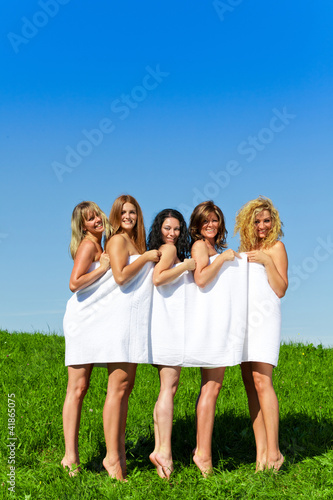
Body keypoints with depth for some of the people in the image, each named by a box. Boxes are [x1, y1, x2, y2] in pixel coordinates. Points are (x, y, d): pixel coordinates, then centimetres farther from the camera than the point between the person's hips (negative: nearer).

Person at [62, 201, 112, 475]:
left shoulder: (100, 246, 17)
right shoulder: (87, 246, -9)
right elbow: (75, 283, -23)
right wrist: (103, 268, -16)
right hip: (81, 318, -8)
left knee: (81, 388, 8)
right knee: (77, 388, -8)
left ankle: (72, 453, 14)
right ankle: (70, 455, -3)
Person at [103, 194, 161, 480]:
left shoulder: (137, 243, 21)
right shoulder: (117, 240, -3)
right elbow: (121, 276, -17)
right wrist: (146, 258, -7)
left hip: (138, 318, 8)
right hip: (123, 315, -8)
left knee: (127, 387, 8)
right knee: (118, 387, -8)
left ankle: (120, 451, 13)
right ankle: (112, 456, -4)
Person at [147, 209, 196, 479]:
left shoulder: (168, 251, 22)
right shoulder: (169, 249, -4)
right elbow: (158, 277, -19)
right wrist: (186, 266, -12)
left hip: (170, 322, 9)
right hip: (168, 321, -9)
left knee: (168, 387, 8)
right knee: (169, 386, -10)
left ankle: (159, 448, 9)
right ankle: (164, 450, -9)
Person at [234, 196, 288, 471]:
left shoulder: (276, 246, 4)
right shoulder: (244, 249, 20)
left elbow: (281, 289, -3)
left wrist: (267, 261, -12)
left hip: (264, 317, -6)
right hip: (242, 317, 6)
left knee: (262, 381, -14)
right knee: (250, 385, 2)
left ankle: (273, 451, -9)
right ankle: (260, 451, 5)